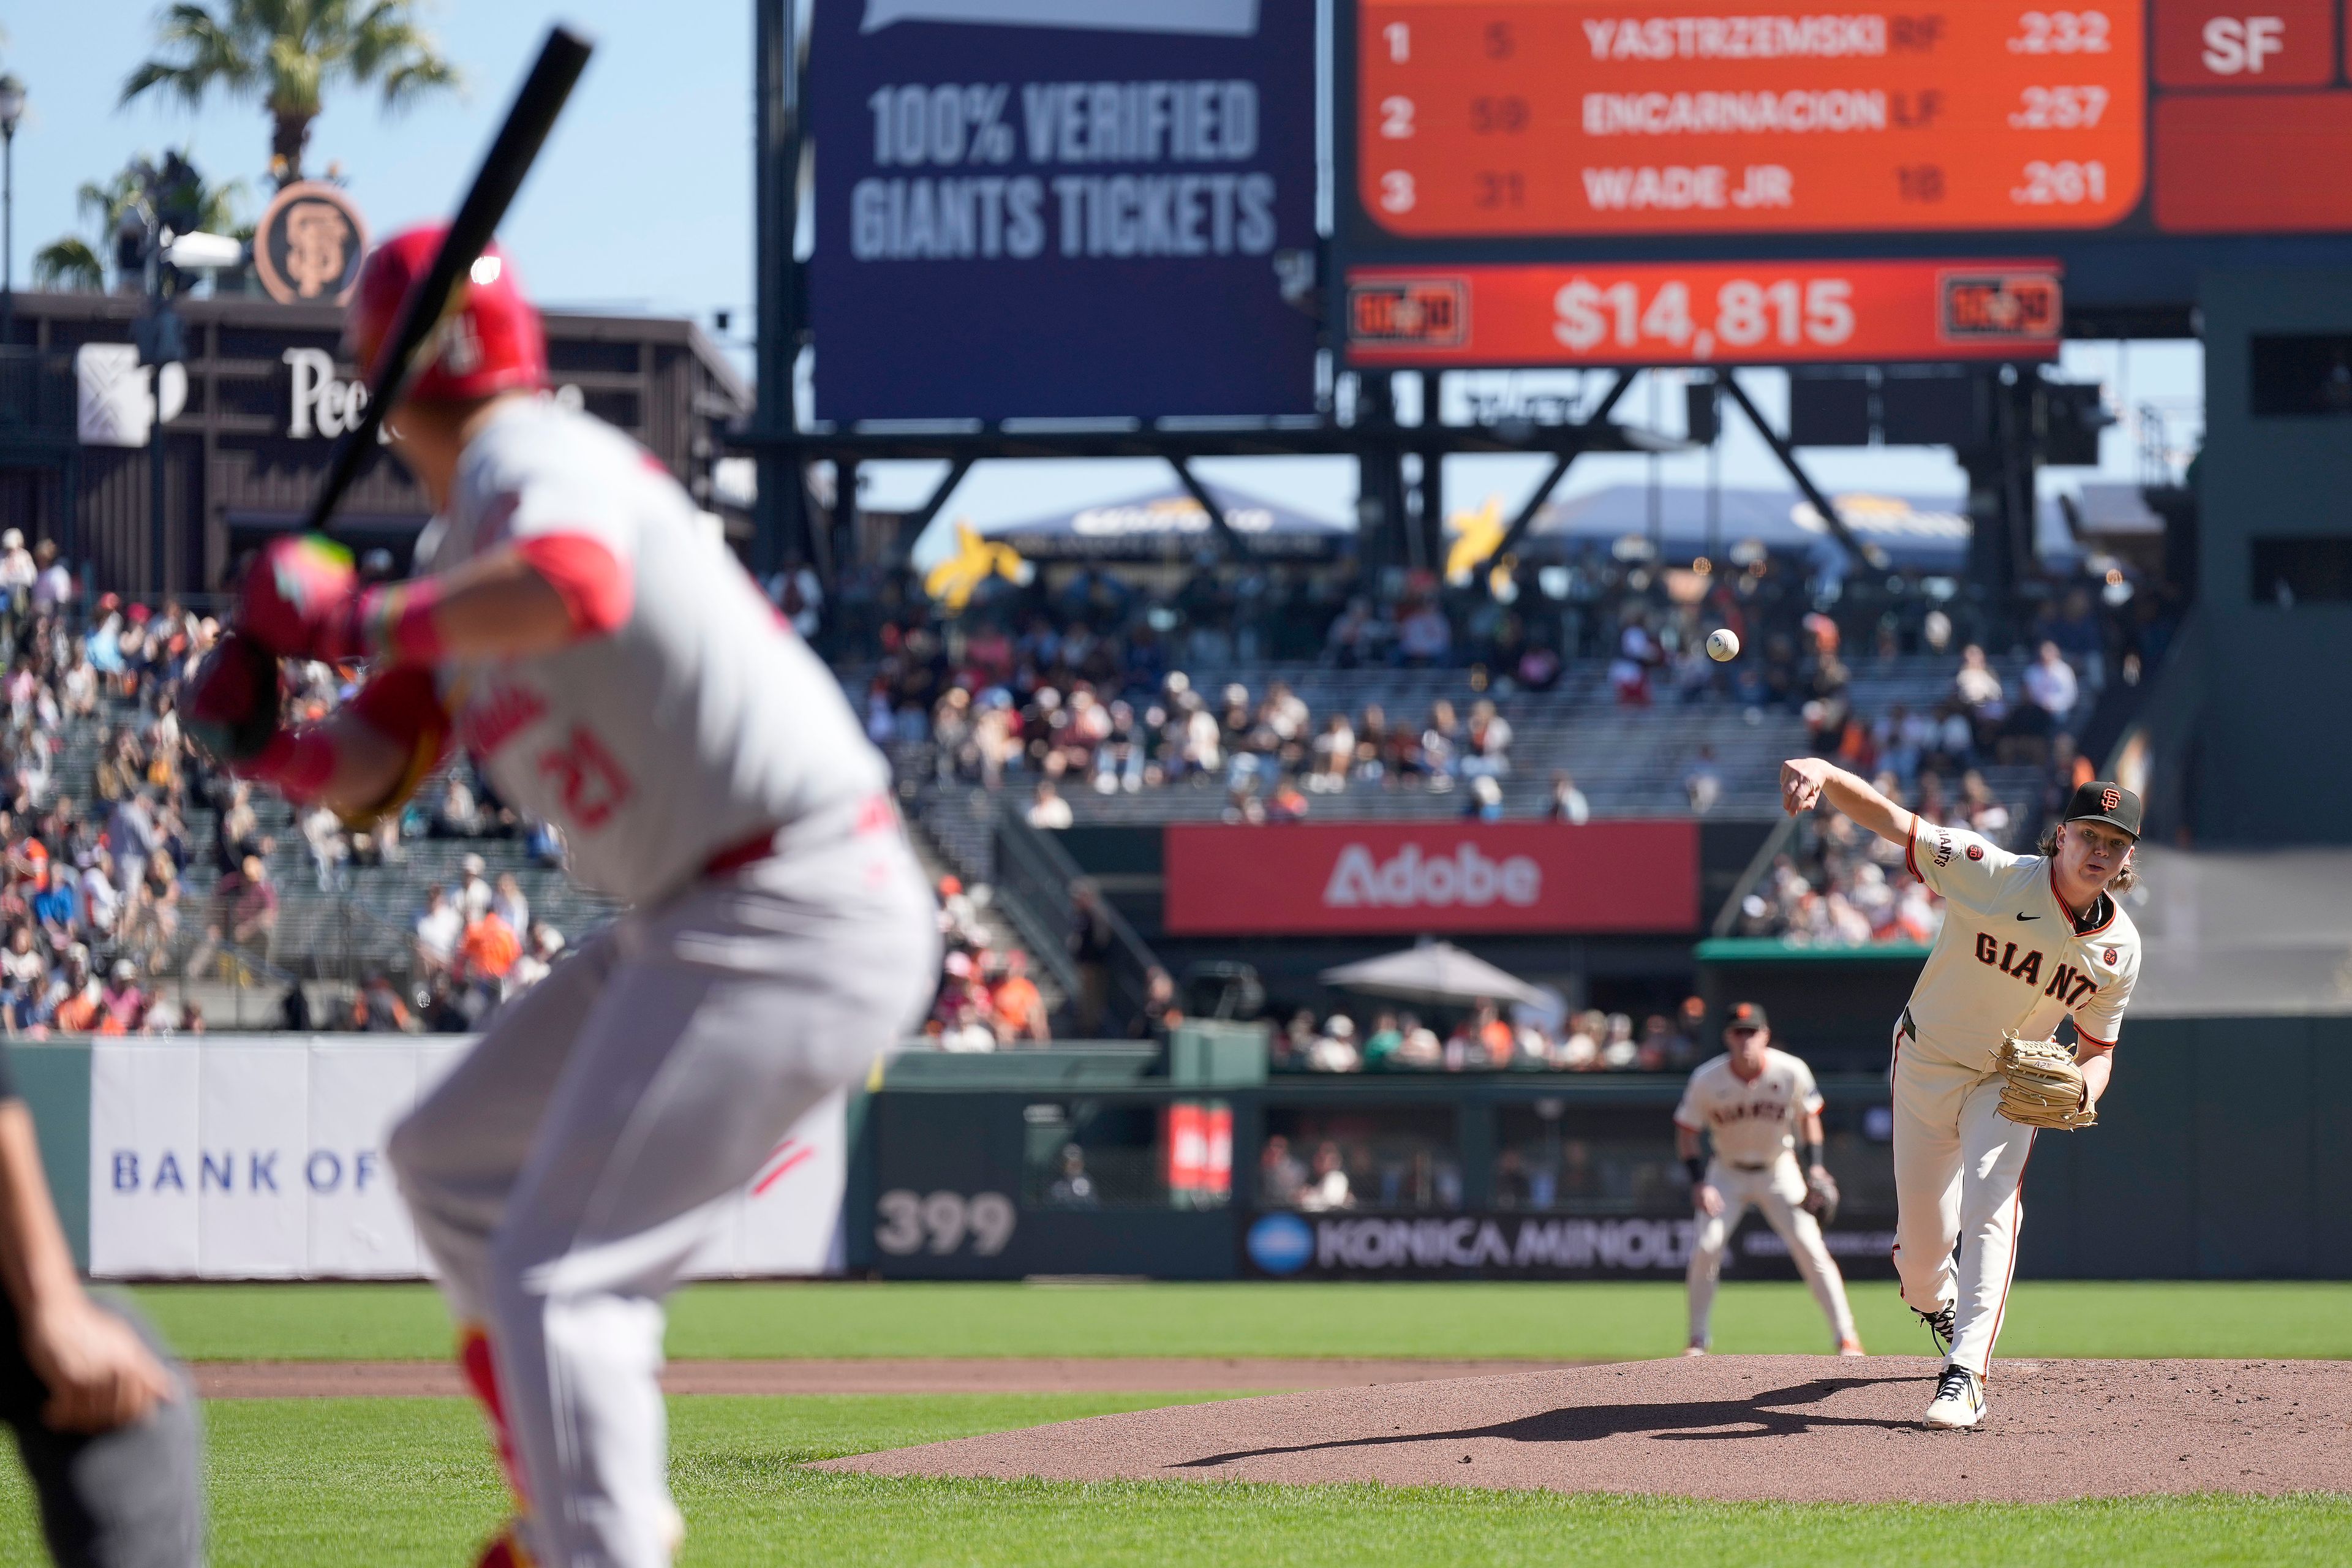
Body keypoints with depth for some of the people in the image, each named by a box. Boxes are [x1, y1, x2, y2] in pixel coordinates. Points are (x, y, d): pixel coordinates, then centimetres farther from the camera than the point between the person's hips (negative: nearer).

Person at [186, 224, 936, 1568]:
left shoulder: (533, 463, -12)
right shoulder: (459, 554, 19)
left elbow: (578, 587, -36)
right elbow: (372, 776, 22)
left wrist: (363, 621, -25)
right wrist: (262, 739, 2)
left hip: (793, 924, -11)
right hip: (697, 926, 11)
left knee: (557, 1279, -14)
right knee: (454, 1160, 24)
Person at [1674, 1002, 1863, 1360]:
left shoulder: (1791, 1072, -18)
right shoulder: (1707, 1080, -19)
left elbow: (1808, 1116, 0)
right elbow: (1686, 1132, -8)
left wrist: (1814, 1166, -10)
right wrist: (1699, 1183, -19)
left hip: (1779, 1171, 0)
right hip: (1727, 1173, 0)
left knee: (1810, 1247, -11)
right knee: (1706, 1247, -14)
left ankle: (1846, 1337, -6)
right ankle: (1698, 1340, 2)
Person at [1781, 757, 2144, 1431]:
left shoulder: (2119, 947, -10)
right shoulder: (1996, 875, -24)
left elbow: (2098, 1047, 4)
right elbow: (1891, 819, -32)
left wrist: (2082, 1088, -22)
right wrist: (1823, 772, -52)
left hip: (2009, 1083, 2)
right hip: (1927, 1065, -2)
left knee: (1993, 1209, -22)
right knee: (1923, 1235, 5)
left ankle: (1965, 1374, -26)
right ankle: (1935, 1300, 42)